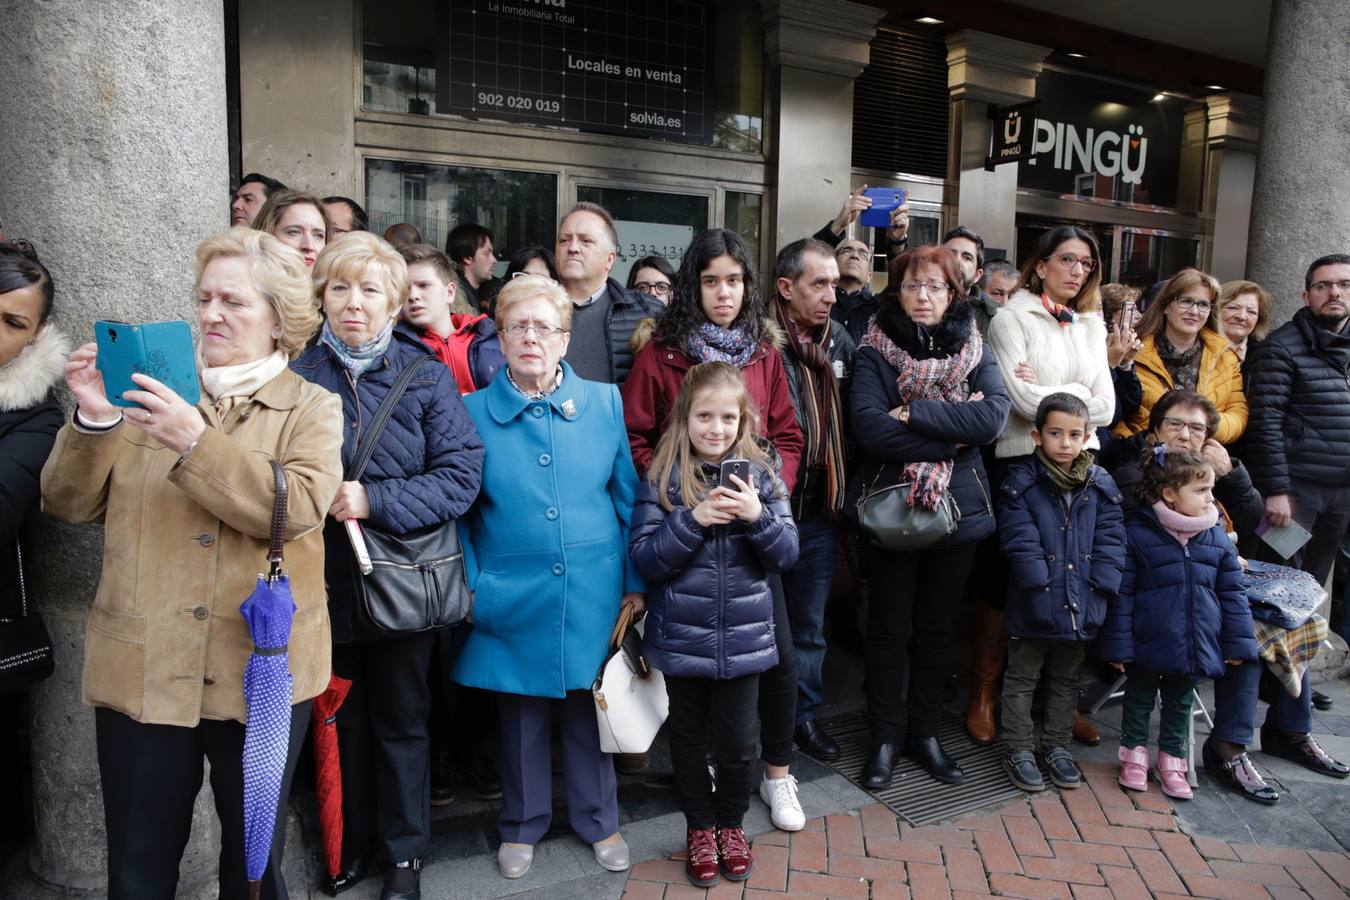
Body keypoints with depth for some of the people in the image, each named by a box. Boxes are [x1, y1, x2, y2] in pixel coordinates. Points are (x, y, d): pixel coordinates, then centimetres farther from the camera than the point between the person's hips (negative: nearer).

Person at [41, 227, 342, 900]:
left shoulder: (313, 408, 0)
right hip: (141, 669, 2)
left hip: (262, 670, -2)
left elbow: (299, 509, -17)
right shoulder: (153, 392, 8)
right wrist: (93, 421, -12)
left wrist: (195, 443, -24)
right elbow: (68, 504, 5)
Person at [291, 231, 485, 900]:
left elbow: (461, 476, -13)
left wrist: (372, 500, -21)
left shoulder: (427, 377, -4)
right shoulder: (297, 377, 0)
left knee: (401, 722, 14)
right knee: (344, 719, 18)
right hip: (327, 583, 2)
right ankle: (356, 839, 39)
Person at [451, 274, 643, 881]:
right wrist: (469, 584, -3)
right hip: (511, 597, 0)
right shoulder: (474, 412, -1)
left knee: (589, 707, 14)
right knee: (520, 712, 15)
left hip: (592, 592, 1)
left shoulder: (603, 401, 1)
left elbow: (627, 496, 3)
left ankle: (597, 820, 37)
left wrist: (635, 581, 2)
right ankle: (522, 825, 38)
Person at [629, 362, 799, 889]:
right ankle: (700, 828, 39)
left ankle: (731, 824, 38)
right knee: (689, 740, 15)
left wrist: (758, 517, -21)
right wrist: (693, 519, -23)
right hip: (681, 640, -1)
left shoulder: (760, 475, -1)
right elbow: (644, 558, -11)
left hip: (744, 639, 1)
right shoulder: (663, 478, -6)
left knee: (737, 744, 10)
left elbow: (787, 555, -3)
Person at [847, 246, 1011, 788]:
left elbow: (994, 416, -13)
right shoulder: (876, 351, -4)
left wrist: (913, 413, -18)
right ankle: (885, 737, 24)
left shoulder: (974, 350, 5)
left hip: (958, 506, 3)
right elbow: (869, 427, -20)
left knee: (938, 626, 14)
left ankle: (926, 733, 30)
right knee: (889, 627, 8)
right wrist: (953, 435, -17)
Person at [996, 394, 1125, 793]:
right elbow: (1020, 541, -14)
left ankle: (1056, 746, 33)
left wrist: (1101, 589, -9)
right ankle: (1018, 750, 20)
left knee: (1067, 679, 18)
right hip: (1034, 606, -4)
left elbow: (1110, 540, 1)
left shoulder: (1101, 484, 3)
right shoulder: (1020, 481, -9)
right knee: (1022, 677, 9)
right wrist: (1043, 586, -19)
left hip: (1081, 604, 4)